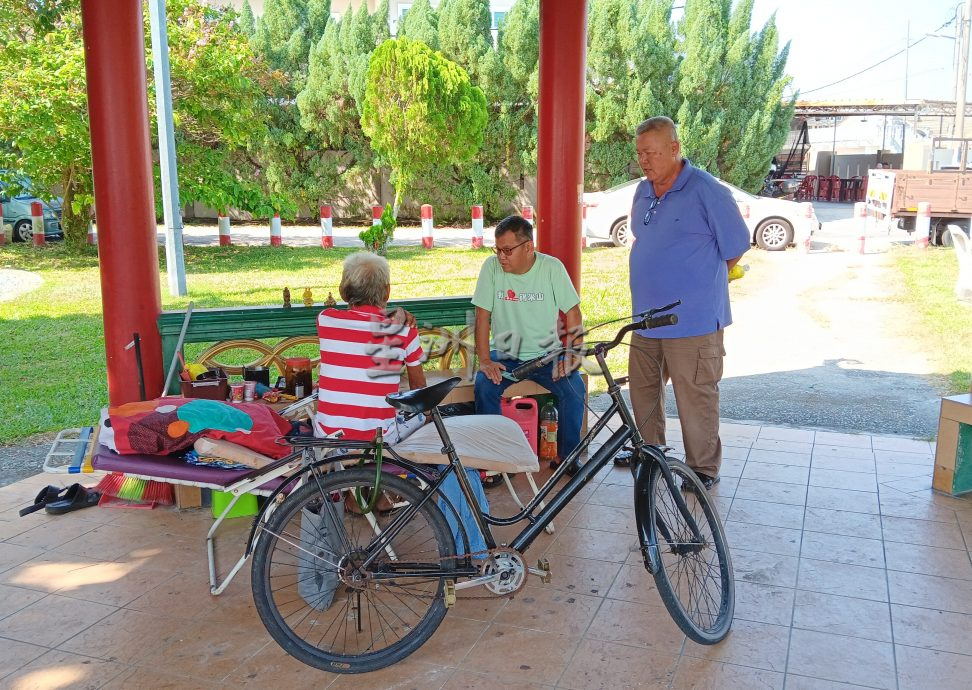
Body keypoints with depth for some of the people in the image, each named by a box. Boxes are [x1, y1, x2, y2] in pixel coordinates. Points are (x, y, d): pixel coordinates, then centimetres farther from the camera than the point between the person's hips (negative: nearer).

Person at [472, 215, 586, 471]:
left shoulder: (552, 267, -7)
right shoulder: (491, 267, -6)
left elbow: (573, 313, -3)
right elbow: (482, 316, -5)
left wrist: (573, 355, -13)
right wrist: (485, 361, -14)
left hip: (546, 354, 0)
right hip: (506, 354, 0)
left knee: (574, 388, -25)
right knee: (484, 385, -28)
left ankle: (567, 455, -3)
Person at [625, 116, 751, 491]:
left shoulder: (707, 191, -12)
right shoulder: (643, 192, 10)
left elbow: (735, 248, -7)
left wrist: (702, 279, 4)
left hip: (693, 320, -7)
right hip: (646, 316, 8)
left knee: (695, 396, 0)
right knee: (643, 388, 17)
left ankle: (704, 468, 15)